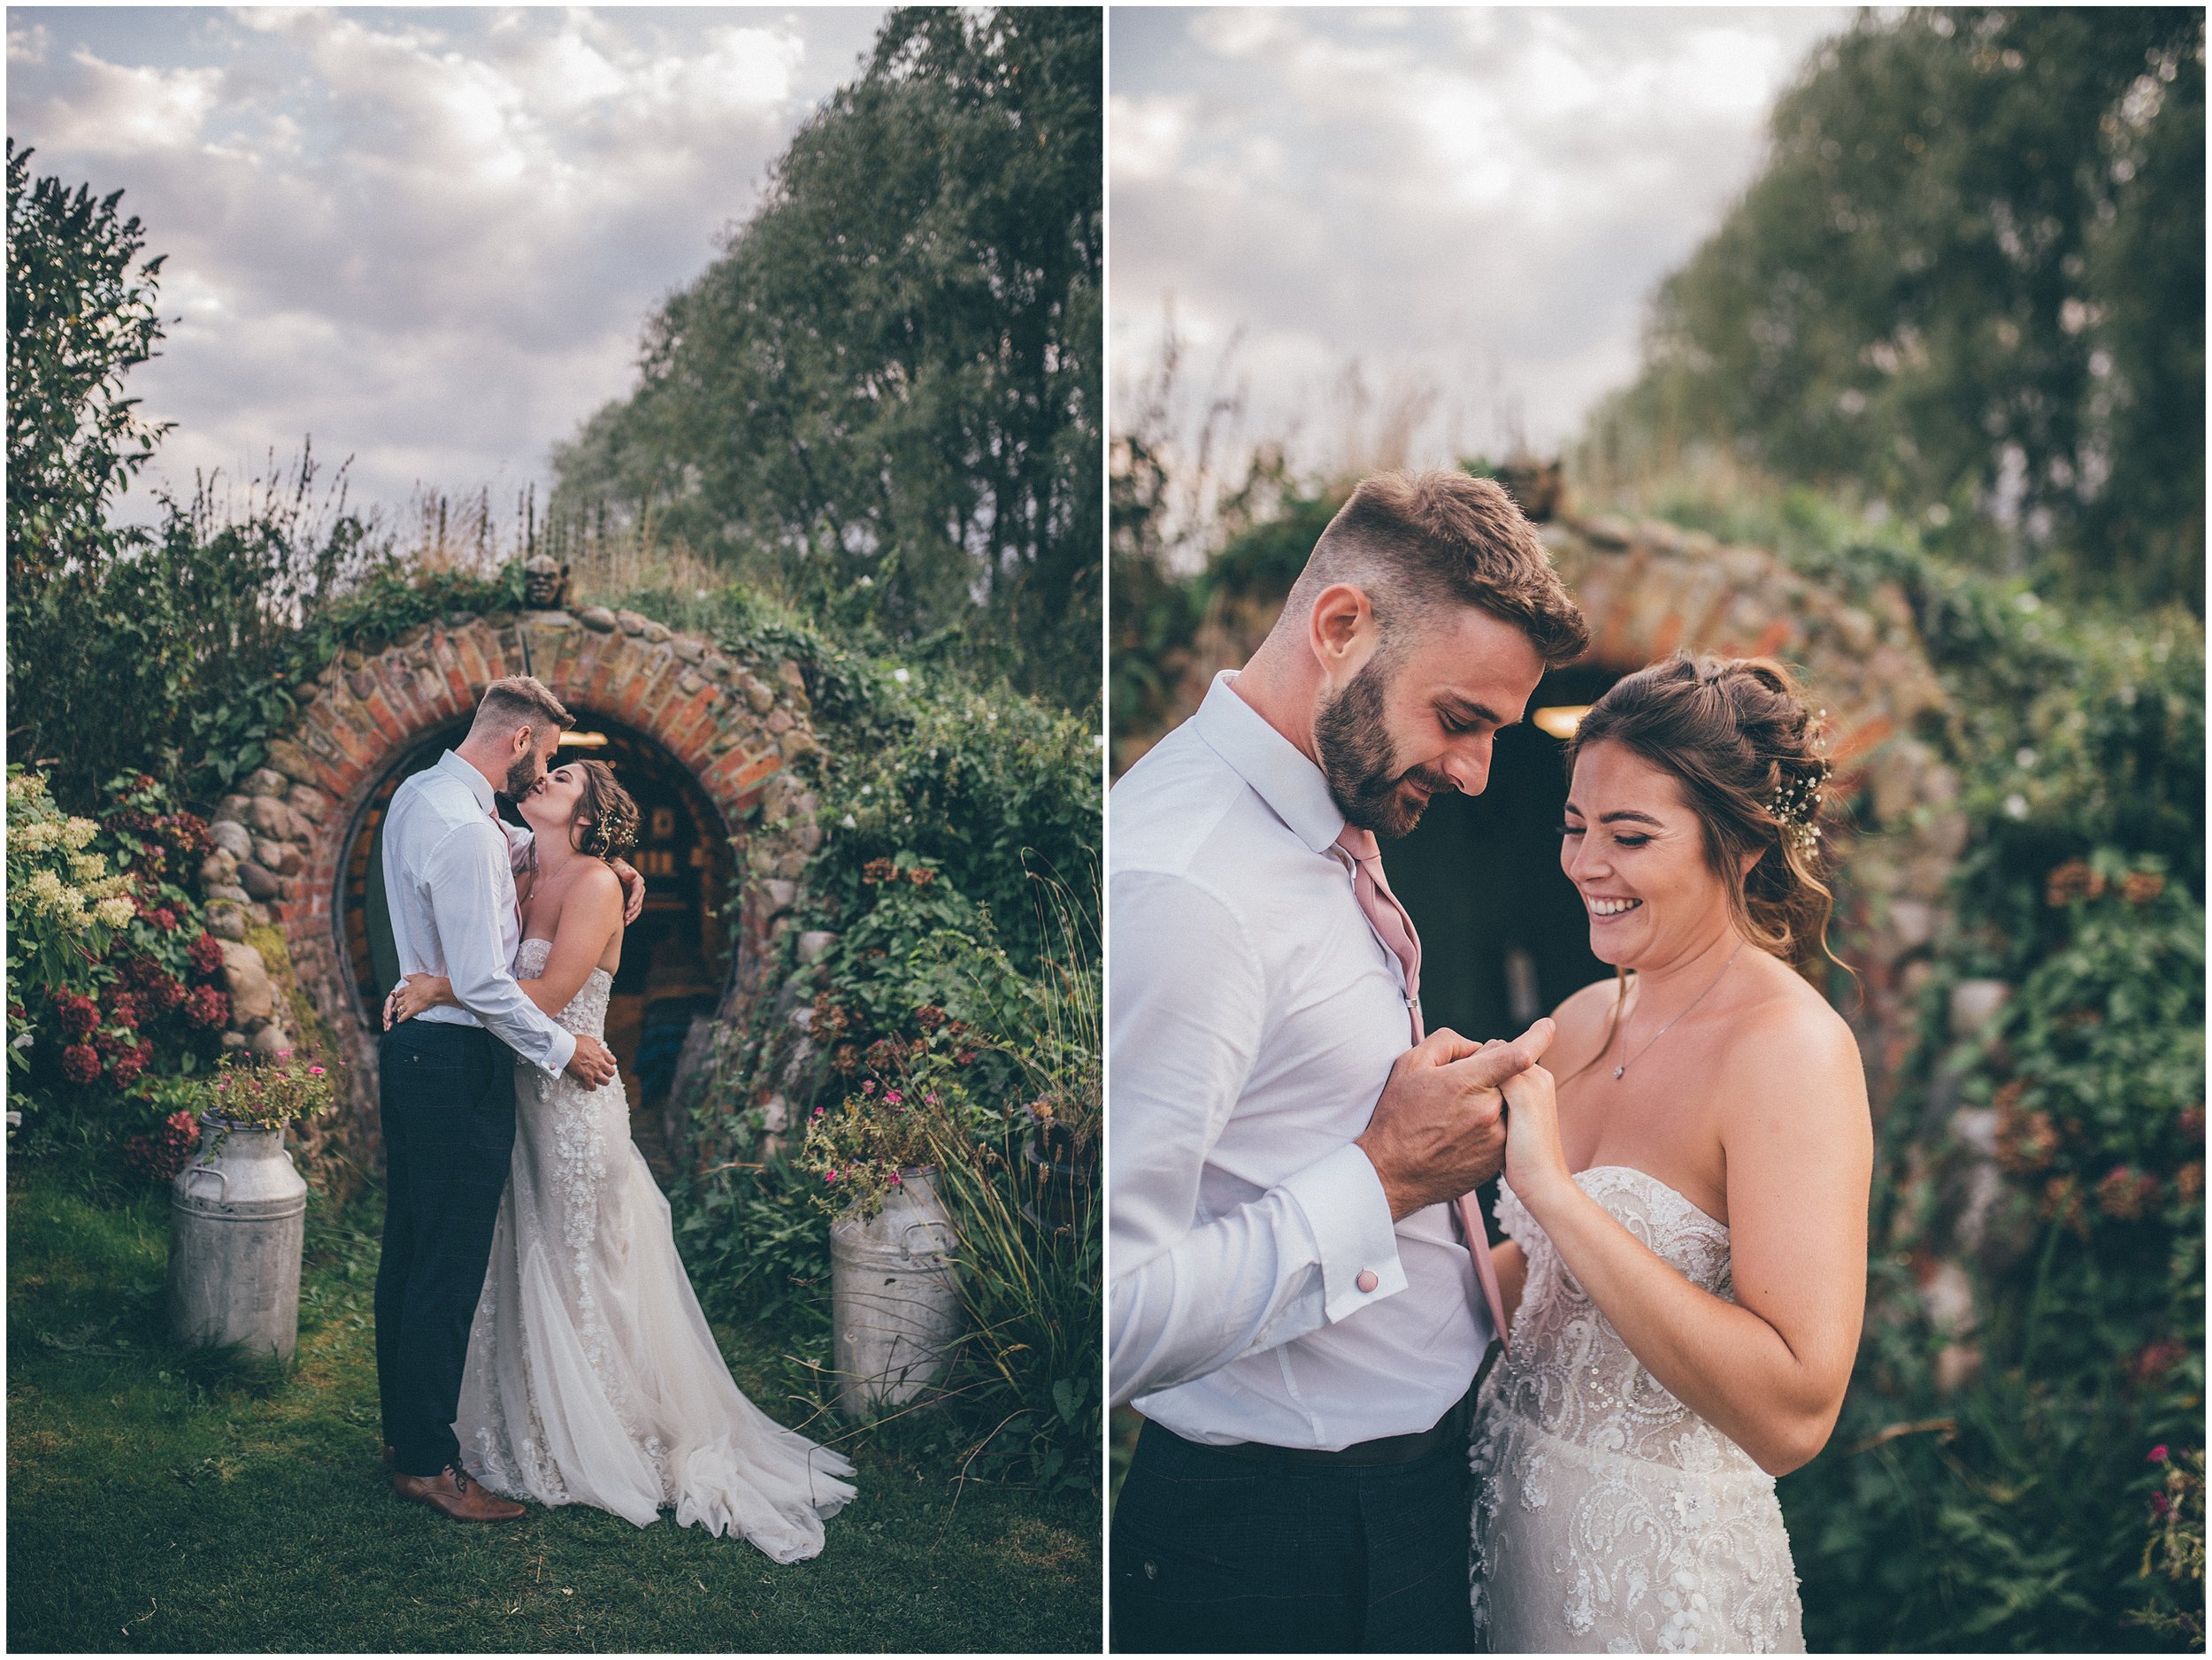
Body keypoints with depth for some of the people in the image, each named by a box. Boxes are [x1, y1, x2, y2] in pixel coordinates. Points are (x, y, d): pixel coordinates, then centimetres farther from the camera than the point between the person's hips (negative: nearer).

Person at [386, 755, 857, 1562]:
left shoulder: (595, 882, -13)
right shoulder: (524, 881, 11)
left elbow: (548, 995, -21)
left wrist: (440, 989, -20)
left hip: (574, 1102, -7)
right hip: (521, 1100, 7)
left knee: (579, 1279, 4)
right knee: (525, 1276, 14)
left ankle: (603, 1453, 20)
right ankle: (535, 1437, 29)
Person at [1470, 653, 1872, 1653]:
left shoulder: (1791, 1048, -21)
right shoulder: (1582, 1020, 0)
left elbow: (1794, 1414, -31)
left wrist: (1554, 1189, -30)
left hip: (1659, 1560, -6)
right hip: (1513, 1496, 7)